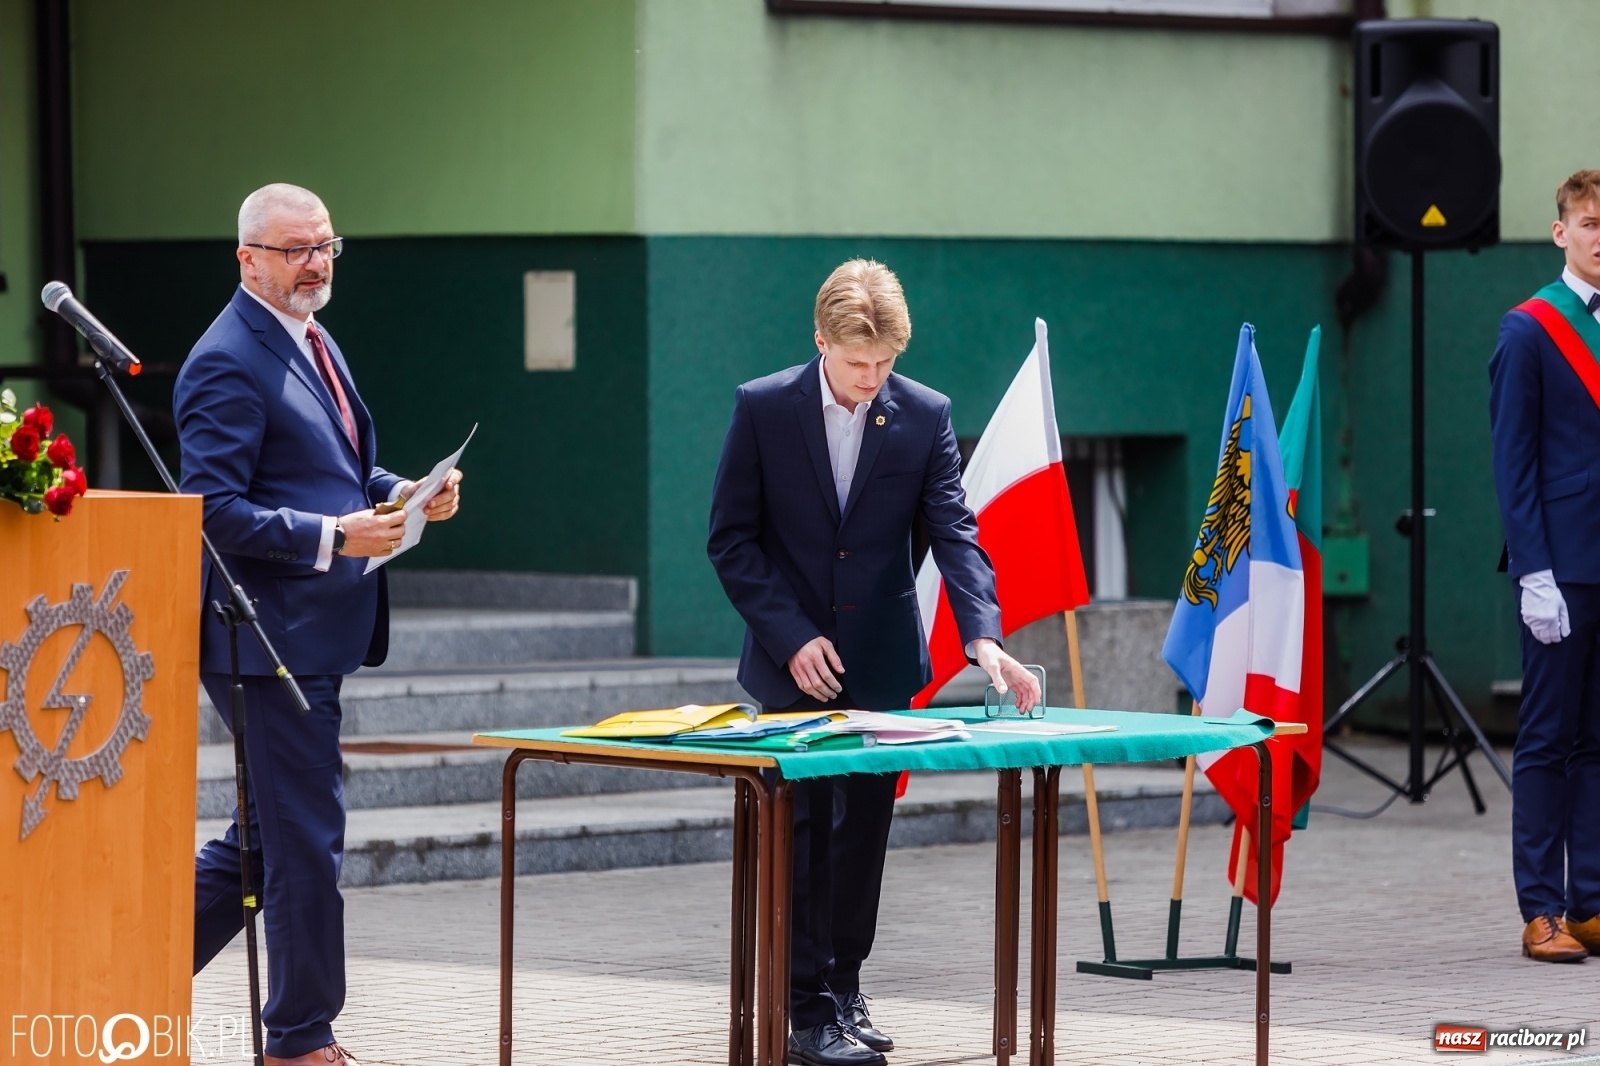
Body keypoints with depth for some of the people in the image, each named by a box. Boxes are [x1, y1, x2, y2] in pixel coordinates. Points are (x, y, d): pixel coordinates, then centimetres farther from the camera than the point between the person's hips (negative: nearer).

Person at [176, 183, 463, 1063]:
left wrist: (405, 495, 8)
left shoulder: (310, 343, 16)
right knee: (306, 841, -2)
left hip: (314, 634, 10)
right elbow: (214, 510, -21)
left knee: (268, 835, 16)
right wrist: (333, 537, -25)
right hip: (272, 637, -10)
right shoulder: (228, 363, -15)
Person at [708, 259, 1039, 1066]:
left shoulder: (924, 416, -4)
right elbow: (732, 539, -5)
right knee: (806, 831, -5)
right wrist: (791, 636, -14)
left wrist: (984, 640, -25)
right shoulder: (762, 408, -8)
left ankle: (842, 989, 19)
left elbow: (955, 535, -10)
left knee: (865, 829, 8)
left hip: (880, 661, 2)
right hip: (793, 663, -2)